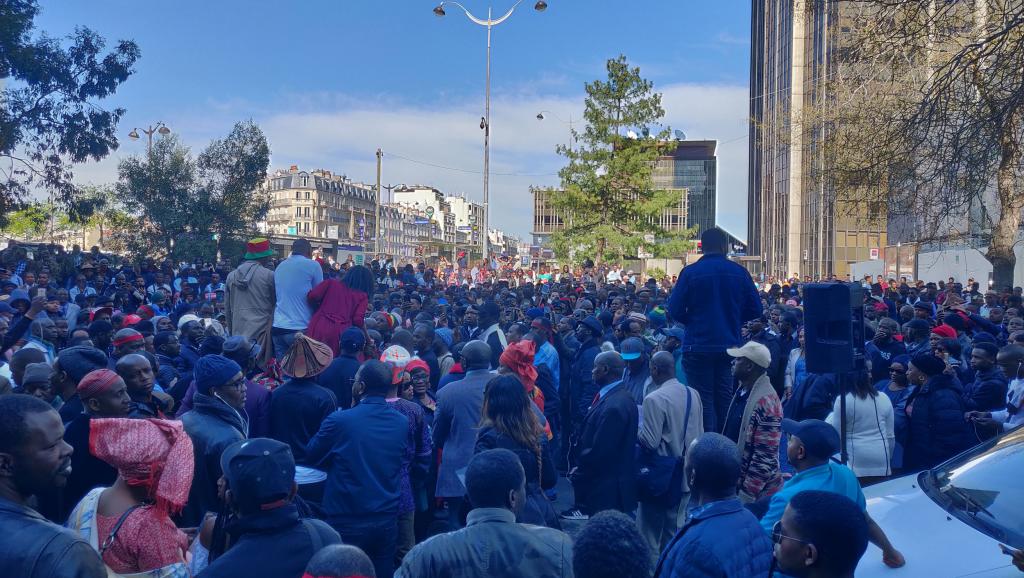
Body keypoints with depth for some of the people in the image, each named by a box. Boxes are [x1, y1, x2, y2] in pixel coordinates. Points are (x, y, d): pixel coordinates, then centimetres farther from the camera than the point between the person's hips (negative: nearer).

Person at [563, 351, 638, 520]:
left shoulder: (614, 406, -25)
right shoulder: (620, 396, 5)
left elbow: (600, 451, -23)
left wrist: (579, 471, -8)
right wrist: (581, 465, 6)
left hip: (607, 488, -9)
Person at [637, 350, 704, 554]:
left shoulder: (654, 399, -20)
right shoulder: (693, 394, 0)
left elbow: (650, 441, -20)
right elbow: (699, 435, 7)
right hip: (685, 474, 6)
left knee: (650, 530, 7)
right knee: (675, 527, 17)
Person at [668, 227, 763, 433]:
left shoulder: (690, 272, -9)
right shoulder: (739, 272, -1)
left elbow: (674, 311, -8)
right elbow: (755, 309, 4)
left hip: (698, 345, -3)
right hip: (730, 346, 3)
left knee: (703, 401, 4)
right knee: (725, 399, 14)